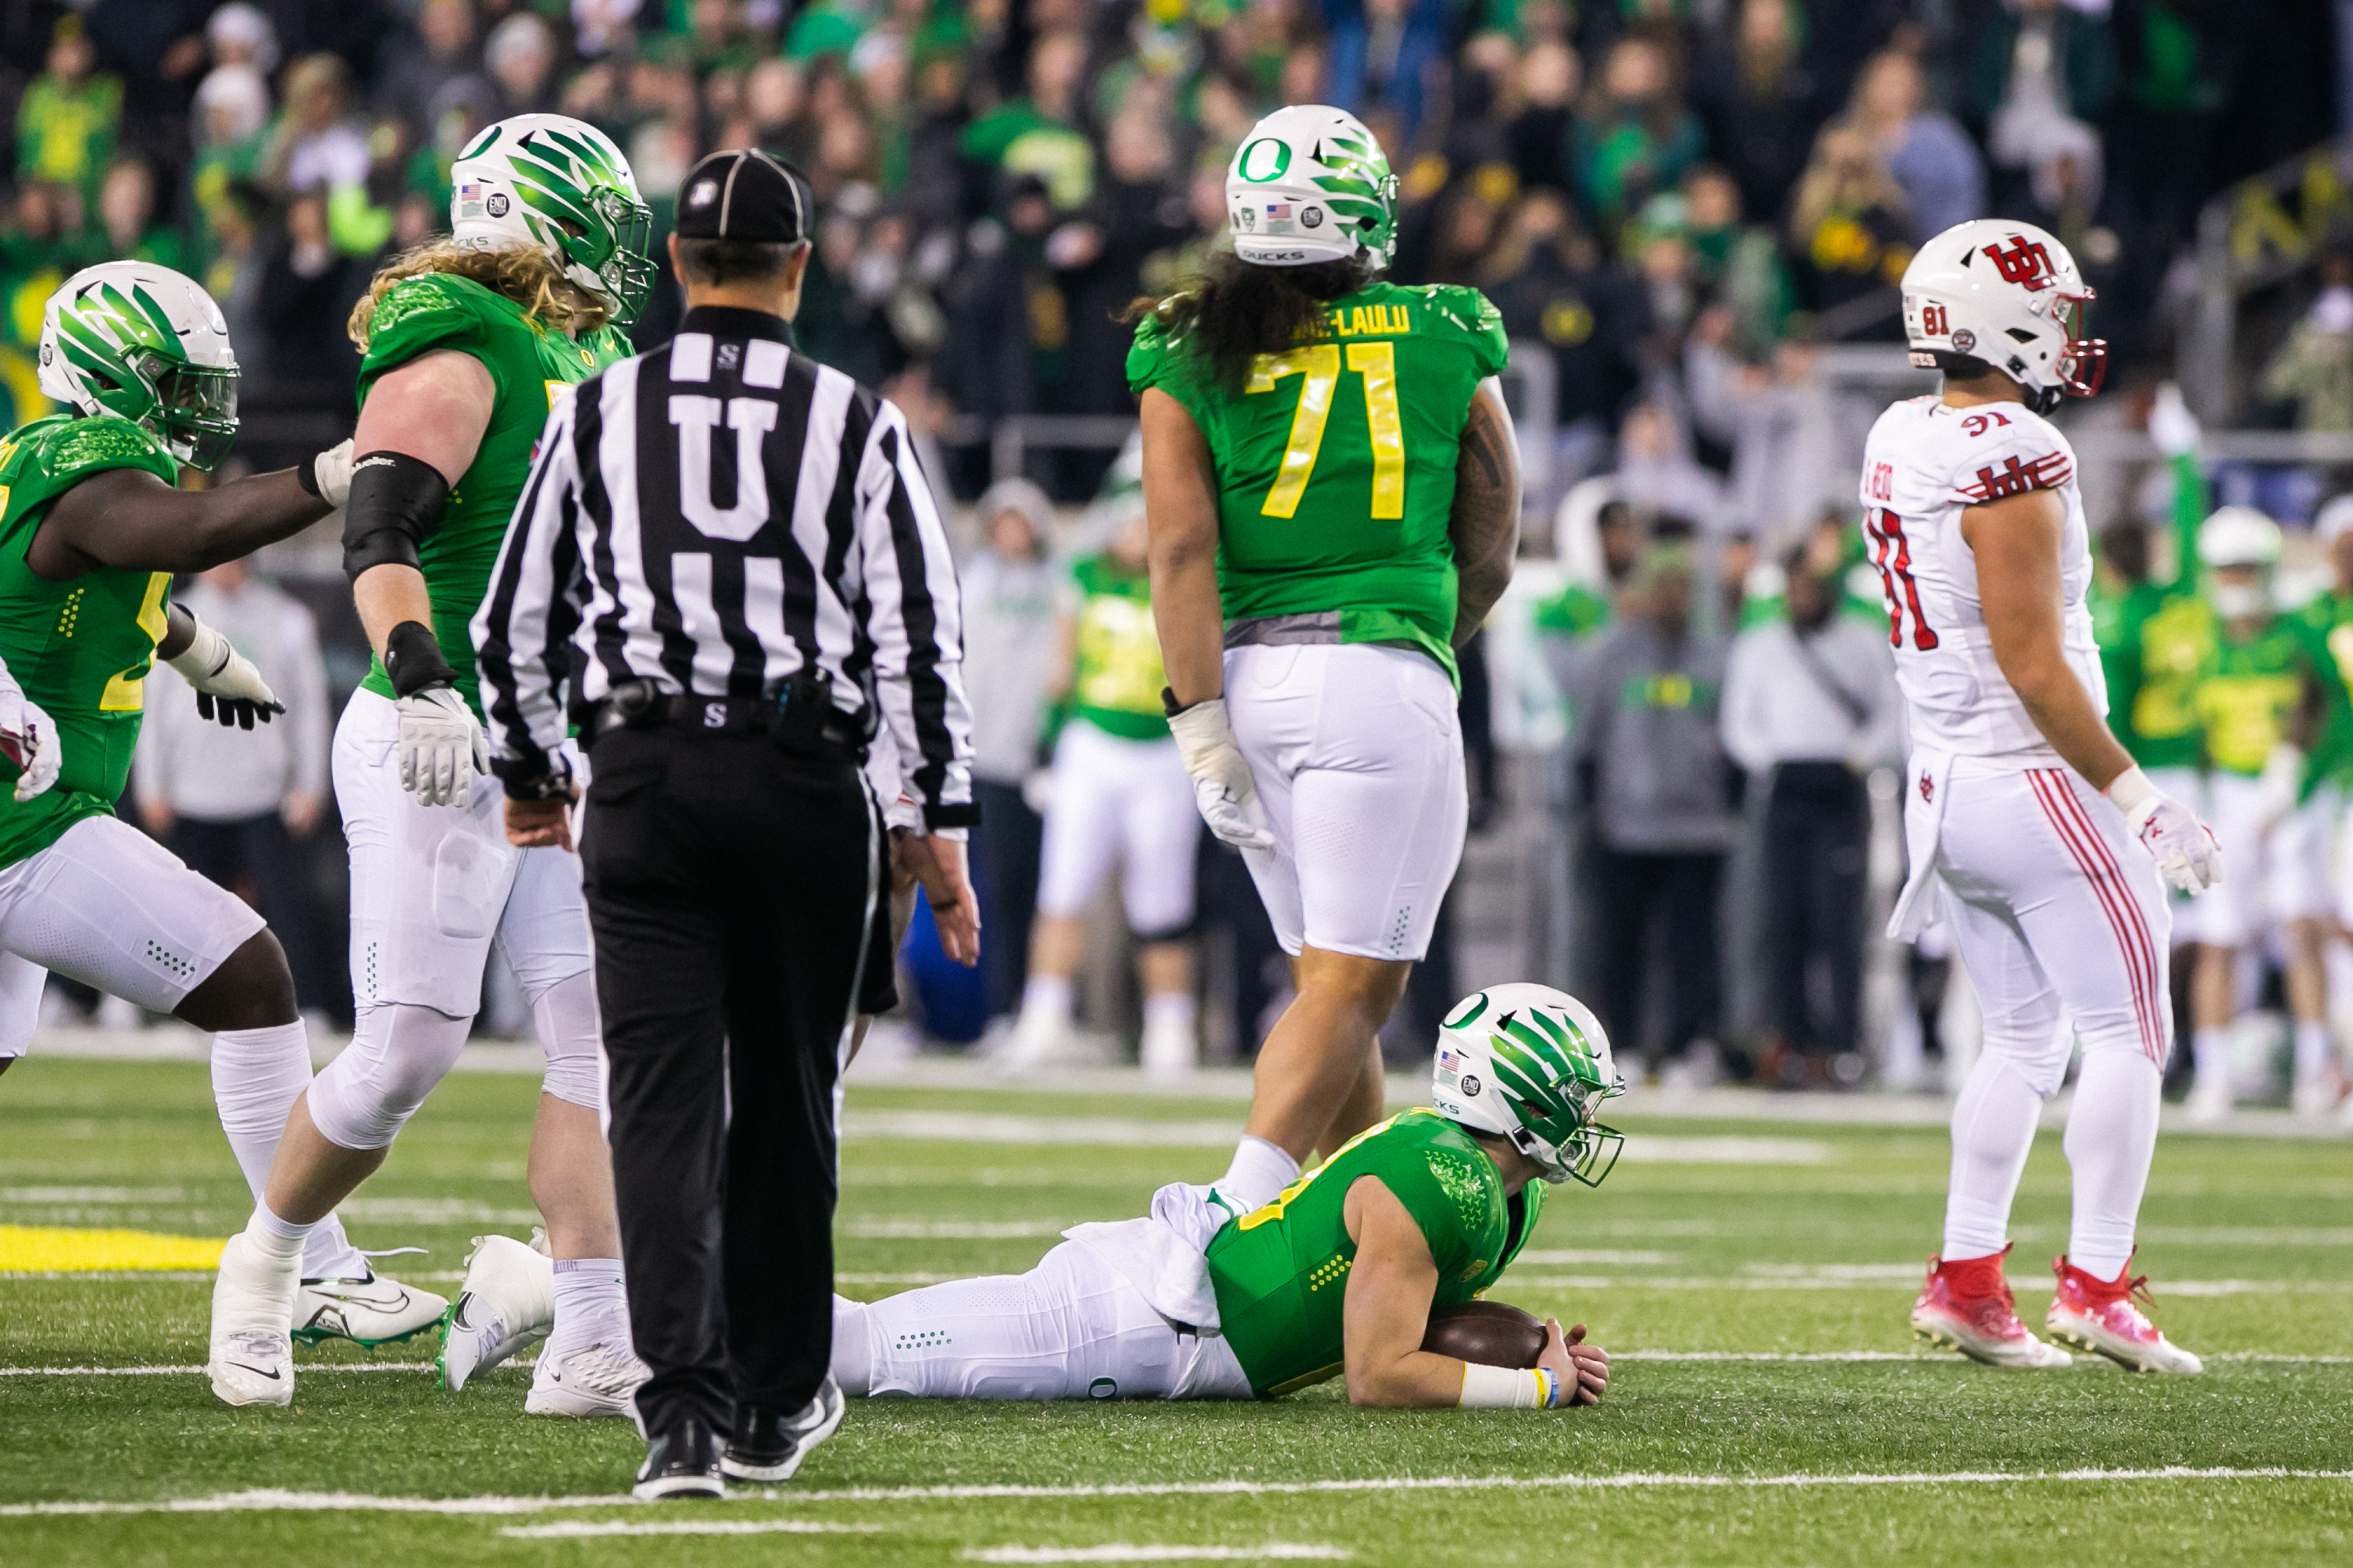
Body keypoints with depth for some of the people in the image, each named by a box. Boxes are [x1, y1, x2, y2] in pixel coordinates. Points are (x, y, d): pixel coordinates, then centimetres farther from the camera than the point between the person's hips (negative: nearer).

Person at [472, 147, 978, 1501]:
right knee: (786, 1095, 12)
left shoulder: (601, 414, 4)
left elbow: (515, 620, 10)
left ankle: (687, 1401, -18)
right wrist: (938, 824, 4)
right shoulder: (856, 425, 0)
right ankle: (777, 1401, 23)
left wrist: (531, 772, 26)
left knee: (663, 1093, -3)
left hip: (649, 778, 0)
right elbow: (919, 636, -3)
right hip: (808, 779, 0)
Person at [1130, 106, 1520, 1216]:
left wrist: (1205, 729, -5)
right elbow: (1488, 559, 12)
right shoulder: (1446, 345, 4)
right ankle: (1238, 1220, -20)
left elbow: (1183, 551, -4)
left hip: (1248, 671, 4)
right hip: (1385, 672, -4)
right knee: (1352, 986, -4)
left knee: (1331, 977, 16)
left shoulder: (1193, 356, 5)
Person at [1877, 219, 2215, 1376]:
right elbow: (2032, 663, -20)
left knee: (2022, 1039, 16)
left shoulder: (1897, 442, 8)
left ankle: (1964, 1279, 11)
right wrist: (2137, 798, -17)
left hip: (1943, 787, 9)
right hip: (2034, 780, -9)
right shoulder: (2014, 459, -18)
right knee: (2127, 1031, 0)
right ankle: (2095, 1282, -2)